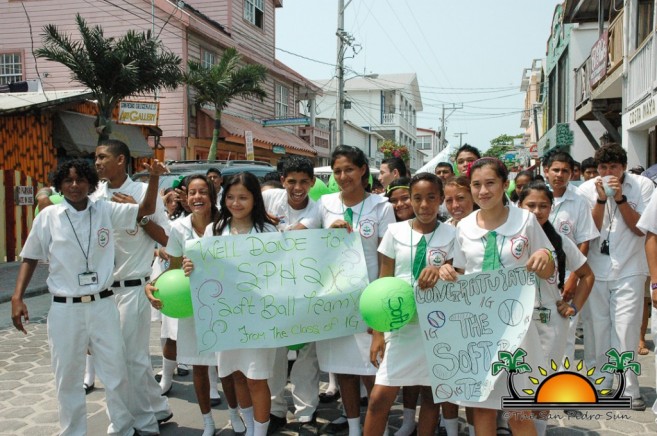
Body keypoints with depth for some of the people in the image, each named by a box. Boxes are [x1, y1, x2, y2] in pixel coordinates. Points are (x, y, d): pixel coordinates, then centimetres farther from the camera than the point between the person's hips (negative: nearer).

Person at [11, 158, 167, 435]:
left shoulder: (106, 211, 0)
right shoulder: (48, 216, -2)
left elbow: (146, 209, -3)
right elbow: (30, 258, 5)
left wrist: (153, 177, -19)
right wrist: (17, 297, -3)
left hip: (102, 306, 1)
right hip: (64, 309, 0)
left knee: (116, 373, 10)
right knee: (67, 378, 12)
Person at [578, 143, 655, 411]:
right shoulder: (587, 189, -3)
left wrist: (620, 198, -18)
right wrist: (601, 199, -19)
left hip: (629, 269, -1)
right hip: (596, 269, 1)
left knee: (626, 327, -4)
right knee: (596, 326, 6)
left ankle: (629, 388, 8)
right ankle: (598, 382, 21)